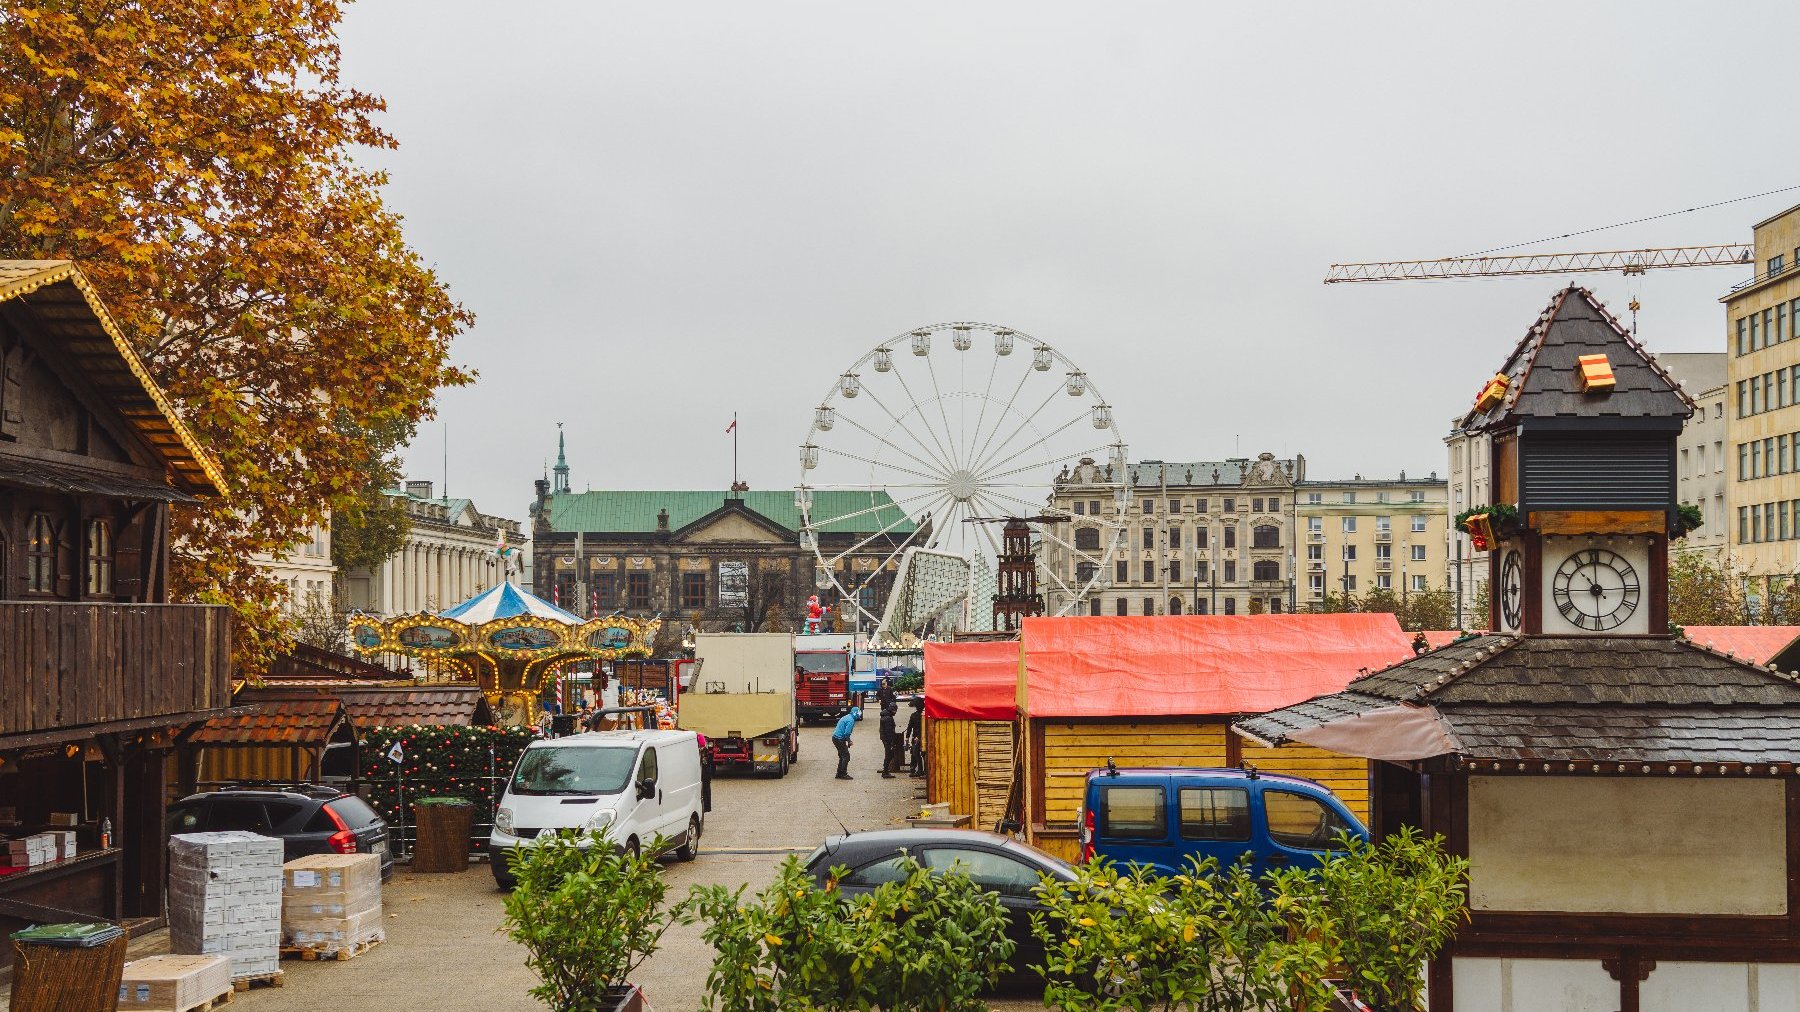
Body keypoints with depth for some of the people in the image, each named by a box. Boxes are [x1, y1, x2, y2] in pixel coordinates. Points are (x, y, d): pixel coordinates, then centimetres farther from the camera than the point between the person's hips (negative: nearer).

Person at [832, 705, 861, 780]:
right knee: (846, 756, -5)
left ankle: (839, 774, 20)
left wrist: (848, 741, 17)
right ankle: (843, 774, -5)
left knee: (842, 756, 17)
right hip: (839, 739, -10)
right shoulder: (851, 720, -16)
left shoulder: (846, 717, 16)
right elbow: (847, 733, -22)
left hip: (835, 737, 10)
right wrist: (849, 741, -6)